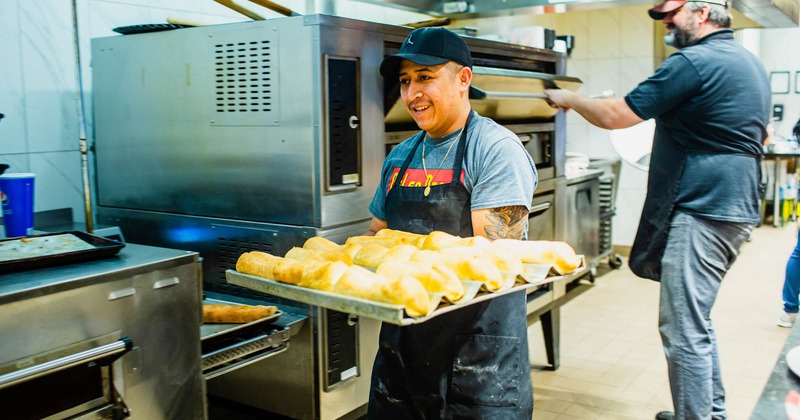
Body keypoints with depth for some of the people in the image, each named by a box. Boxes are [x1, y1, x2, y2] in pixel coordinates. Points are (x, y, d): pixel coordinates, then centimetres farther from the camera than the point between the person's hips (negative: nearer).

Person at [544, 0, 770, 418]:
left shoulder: (693, 62, -14)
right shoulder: (750, 63, 17)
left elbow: (614, 116, -13)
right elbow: (762, 135, 29)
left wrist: (568, 98, 3)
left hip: (701, 211, -10)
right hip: (736, 207, 10)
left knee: (683, 329, -4)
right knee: (696, 321, 20)